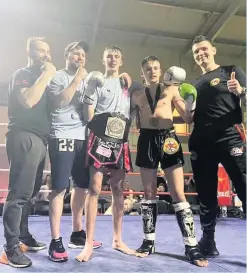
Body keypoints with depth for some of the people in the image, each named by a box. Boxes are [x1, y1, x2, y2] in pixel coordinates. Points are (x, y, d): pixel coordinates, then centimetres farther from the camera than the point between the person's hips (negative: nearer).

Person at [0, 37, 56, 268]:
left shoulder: (41, 78, 24)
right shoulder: (21, 74, 1)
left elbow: (50, 106, 22)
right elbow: (28, 101, -19)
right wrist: (46, 75, -11)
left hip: (39, 139, 8)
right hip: (24, 137, -8)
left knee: (30, 191, 11)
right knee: (20, 192, -10)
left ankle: (23, 236, 22)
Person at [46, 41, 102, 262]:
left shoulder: (87, 80, 20)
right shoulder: (58, 76, 3)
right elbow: (60, 101, -13)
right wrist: (77, 79, -9)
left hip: (83, 138, 7)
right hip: (62, 137, -6)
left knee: (82, 185, 10)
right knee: (60, 188, -7)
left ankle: (77, 234, 24)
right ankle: (56, 242, 0)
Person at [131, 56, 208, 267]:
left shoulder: (171, 90, 6)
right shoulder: (137, 95, 12)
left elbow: (187, 117, 2)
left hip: (168, 139, -2)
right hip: (147, 141, 2)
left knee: (178, 194, -4)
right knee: (149, 193, 8)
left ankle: (191, 246, 4)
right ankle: (149, 241, 20)